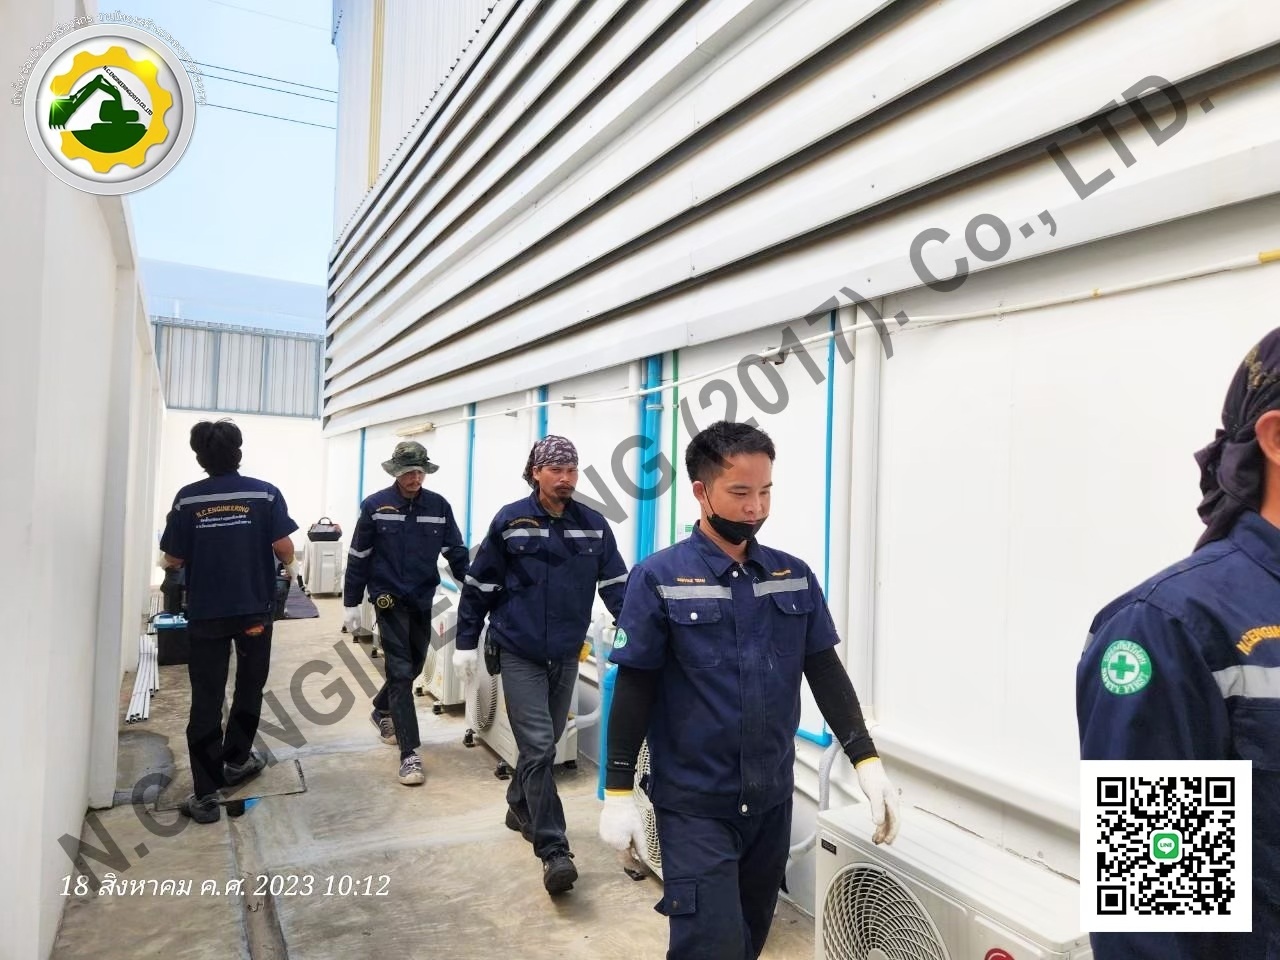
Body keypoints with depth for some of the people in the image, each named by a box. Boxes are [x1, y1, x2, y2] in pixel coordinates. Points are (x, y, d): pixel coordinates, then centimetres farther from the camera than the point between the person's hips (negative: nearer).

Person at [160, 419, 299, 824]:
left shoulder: (188, 498, -5)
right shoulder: (265, 494, -7)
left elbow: (173, 560, -2)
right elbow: (284, 549, -11)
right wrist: (290, 566, 11)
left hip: (205, 613, 0)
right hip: (254, 610, 0)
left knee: (206, 700, 4)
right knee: (249, 688, 20)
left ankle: (206, 794, 4)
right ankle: (236, 760, 33)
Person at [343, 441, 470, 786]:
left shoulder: (439, 506, -1)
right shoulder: (375, 506, -7)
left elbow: (456, 552, 4)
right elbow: (358, 557, -1)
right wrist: (351, 604, 0)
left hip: (423, 600, 4)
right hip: (389, 600, -4)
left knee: (414, 665, 17)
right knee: (401, 671, -6)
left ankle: (381, 711, 46)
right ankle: (409, 754, -2)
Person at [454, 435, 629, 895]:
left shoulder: (594, 525, 0)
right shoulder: (510, 521, -7)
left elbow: (616, 584, 4)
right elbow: (479, 585, -1)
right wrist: (466, 642, 1)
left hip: (566, 655, 4)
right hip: (519, 653, -4)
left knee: (547, 741, 17)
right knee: (538, 747, -7)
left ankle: (520, 806, 42)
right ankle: (553, 851, -1)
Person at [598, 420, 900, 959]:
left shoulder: (794, 576, 2)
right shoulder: (659, 579, -11)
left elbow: (826, 672, 5)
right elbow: (634, 688, -9)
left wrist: (866, 761, -3)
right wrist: (618, 793, -8)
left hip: (772, 799, 5)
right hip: (695, 804, -4)